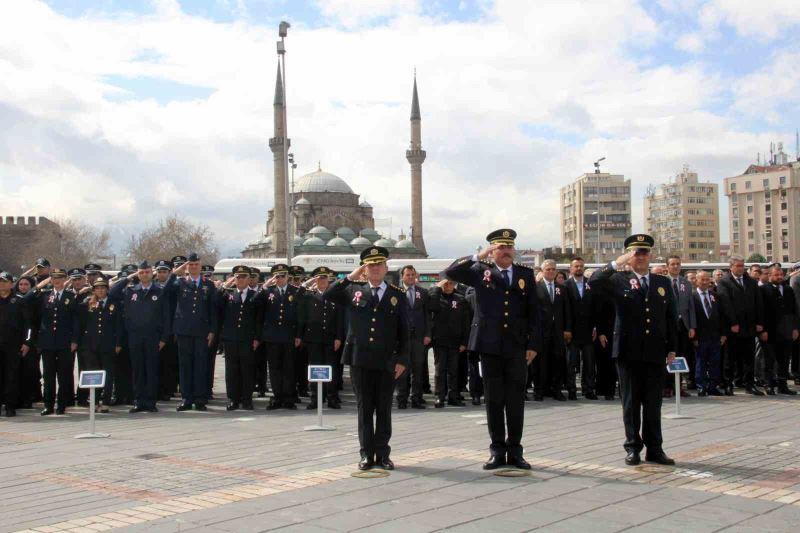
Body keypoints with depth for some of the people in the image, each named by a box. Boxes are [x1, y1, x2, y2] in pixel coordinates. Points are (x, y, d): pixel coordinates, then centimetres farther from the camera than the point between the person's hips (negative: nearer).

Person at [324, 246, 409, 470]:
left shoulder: (398, 295, 4)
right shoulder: (354, 290, 7)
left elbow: (404, 331, 3)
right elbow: (328, 295, -3)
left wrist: (402, 359, -3)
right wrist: (350, 277, -8)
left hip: (386, 362, 0)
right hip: (360, 360, 0)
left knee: (384, 409, 6)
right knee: (364, 408, 6)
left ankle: (383, 454, 14)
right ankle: (367, 454, 13)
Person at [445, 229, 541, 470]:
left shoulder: (526, 274, 8)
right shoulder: (481, 271, 4)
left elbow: (533, 312, 6)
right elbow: (451, 272, -10)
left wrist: (533, 344, -1)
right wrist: (479, 256, -15)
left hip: (517, 348, 1)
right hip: (490, 346, -1)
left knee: (516, 401, 5)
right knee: (494, 400, 5)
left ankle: (514, 450, 15)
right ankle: (497, 450, 14)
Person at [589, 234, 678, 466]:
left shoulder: (663, 283, 11)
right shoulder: (619, 280, 2)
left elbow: (671, 318, 12)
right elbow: (594, 282, -16)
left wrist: (672, 348, 8)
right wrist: (616, 263, -22)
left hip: (655, 351, 2)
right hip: (628, 351, -2)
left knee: (653, 403, 7)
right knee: (631, 402, 5)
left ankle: (654, 448, 14)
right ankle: (633, 447, 13)